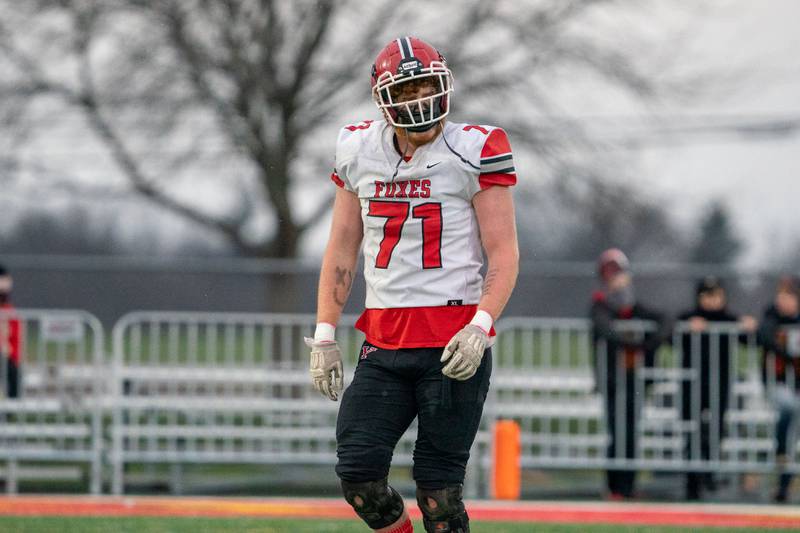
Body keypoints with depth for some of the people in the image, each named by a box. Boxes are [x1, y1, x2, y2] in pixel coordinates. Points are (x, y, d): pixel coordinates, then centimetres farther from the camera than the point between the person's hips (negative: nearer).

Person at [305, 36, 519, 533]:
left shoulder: (473, 152, -4)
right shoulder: (359, 152, 9)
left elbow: (504, 253, -6)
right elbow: (341, 250, 15)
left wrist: (480, 328, -19)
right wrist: (325, 336, 9)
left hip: (452, 343, -4)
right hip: (384, 343, 4)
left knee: (438, 485, -4)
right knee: (358, 471, -6)